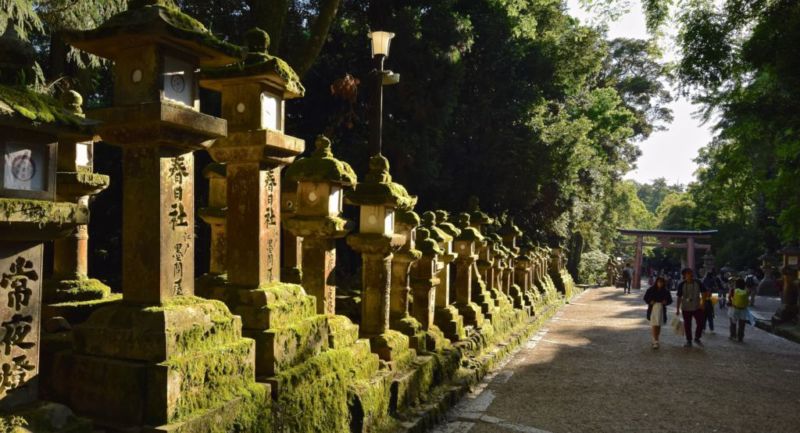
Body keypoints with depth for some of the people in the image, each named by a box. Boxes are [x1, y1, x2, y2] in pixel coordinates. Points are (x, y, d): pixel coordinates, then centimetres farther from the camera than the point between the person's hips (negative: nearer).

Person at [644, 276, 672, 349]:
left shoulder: (665, 291, 2)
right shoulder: (651, 290, -2)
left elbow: (670, 300, 9)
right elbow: (645, 298, 4)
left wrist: (666, 302, -12)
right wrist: (650, 302, -15)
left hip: (661, 309, 2)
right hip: (653, 309, -2)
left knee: (658, 326, 7)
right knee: (654, 326, -8)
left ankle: (656, 340, 22)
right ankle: (655, 342, -6)